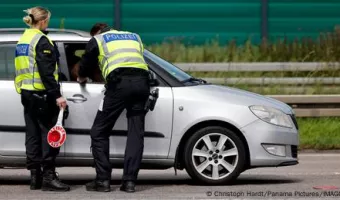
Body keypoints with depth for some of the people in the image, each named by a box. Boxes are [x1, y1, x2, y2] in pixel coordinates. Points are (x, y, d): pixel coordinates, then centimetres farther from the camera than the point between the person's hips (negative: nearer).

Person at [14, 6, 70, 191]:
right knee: (49, 134, -7)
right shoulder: (41, 41, -12)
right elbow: (46, 71, -20)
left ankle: (35, 176, 10)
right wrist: (56, 95, -21)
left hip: (26, 93, 9)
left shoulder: (23, 40, 15)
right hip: (41, 94, -9)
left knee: (33, 133, 10)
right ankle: (48, 177, -11)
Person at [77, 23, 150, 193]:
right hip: (141, 81, 4)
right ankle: (130, 181, 0)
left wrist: (81, 78, 51)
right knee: (136, 133, 6)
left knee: (99, 132, 5)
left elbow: (86, 63, 30)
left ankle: (103, 180, 1)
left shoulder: (97, 40, 21)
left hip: (119, 82, -4)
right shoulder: (134, 37, 32)